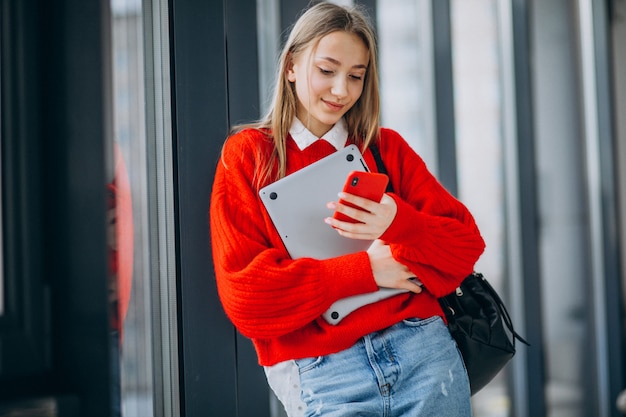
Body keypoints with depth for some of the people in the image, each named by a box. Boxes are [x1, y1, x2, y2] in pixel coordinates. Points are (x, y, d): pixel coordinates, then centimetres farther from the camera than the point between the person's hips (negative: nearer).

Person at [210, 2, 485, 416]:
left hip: (423, 349, 3)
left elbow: (467, 244, 6)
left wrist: (399, 223, -14)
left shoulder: (387, 148, 13)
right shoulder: (247, 155, 5)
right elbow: (244, 295, -5)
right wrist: (364, 270, -10)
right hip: (318, 373, -2)